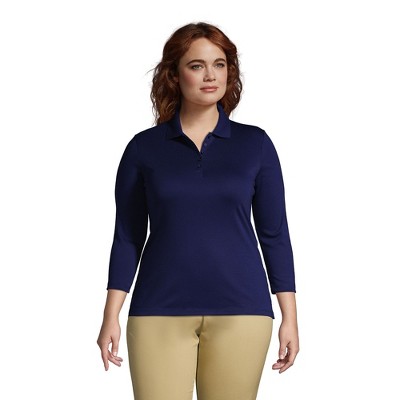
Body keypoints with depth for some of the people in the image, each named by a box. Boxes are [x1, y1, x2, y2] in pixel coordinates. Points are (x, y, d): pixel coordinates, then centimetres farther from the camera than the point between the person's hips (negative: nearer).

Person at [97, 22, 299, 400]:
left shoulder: (255, 144, 5)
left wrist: (289, 316, 2)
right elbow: (128, 237, 6)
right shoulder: (144, 147, 4)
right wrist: (111, 316, 0)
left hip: (239, 312, 1)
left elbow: (274, 234, 6)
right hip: (160, 313, 0)